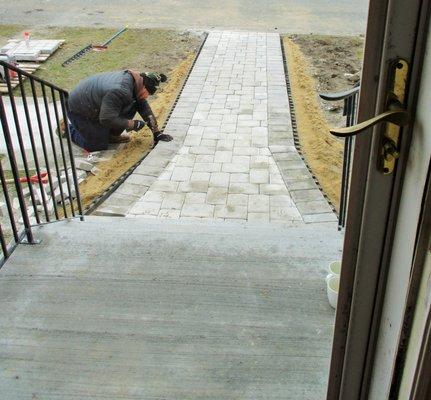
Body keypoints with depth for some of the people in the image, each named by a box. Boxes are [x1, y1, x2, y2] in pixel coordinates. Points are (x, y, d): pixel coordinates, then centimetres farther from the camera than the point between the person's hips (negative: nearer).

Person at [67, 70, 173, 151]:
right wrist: (132, 124, -25)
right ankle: (68, 127, 12)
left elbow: (144, 107, 0)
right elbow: (107, 119, -35)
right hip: (79, 110, -8)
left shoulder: (134, 80, -8)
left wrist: (157, 133, -1)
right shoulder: (119, 91, -37)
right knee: (99, 146, -5)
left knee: (132, 106, -6)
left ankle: (112, 134, 11)